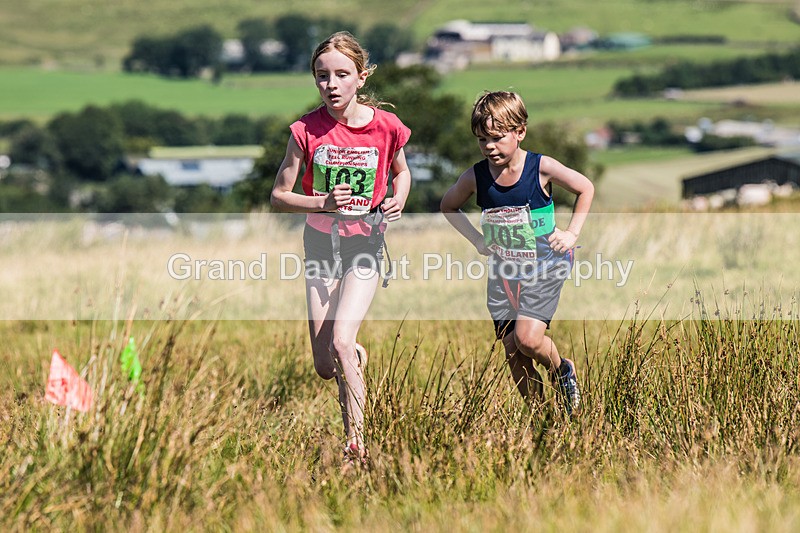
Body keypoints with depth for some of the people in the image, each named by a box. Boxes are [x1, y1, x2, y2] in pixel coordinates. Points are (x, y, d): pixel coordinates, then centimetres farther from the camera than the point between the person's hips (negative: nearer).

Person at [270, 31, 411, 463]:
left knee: (341, 342, -21)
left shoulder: (385, 127, -9)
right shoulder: (308, 130, -10)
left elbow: (400, 170, 13)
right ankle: (359, 358, 41)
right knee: (325, 368, 4)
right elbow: (278, 196, -5)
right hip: (321, 244, 2)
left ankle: (356, 444, -17)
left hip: (364, 245, -2)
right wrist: (323, 203, -22)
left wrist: (398, 200, -8)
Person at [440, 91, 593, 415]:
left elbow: (585, 189, 3)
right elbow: (448, 206, 14)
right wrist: (476, 239, 4)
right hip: (503, 270, 3)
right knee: (514, 357, 2)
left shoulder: (542, 168, -12)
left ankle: (562, 370, 11)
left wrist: (572, 232, -2)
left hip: (543, 266, -3)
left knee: (528, 339, -21)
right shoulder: (475, 178, -6)